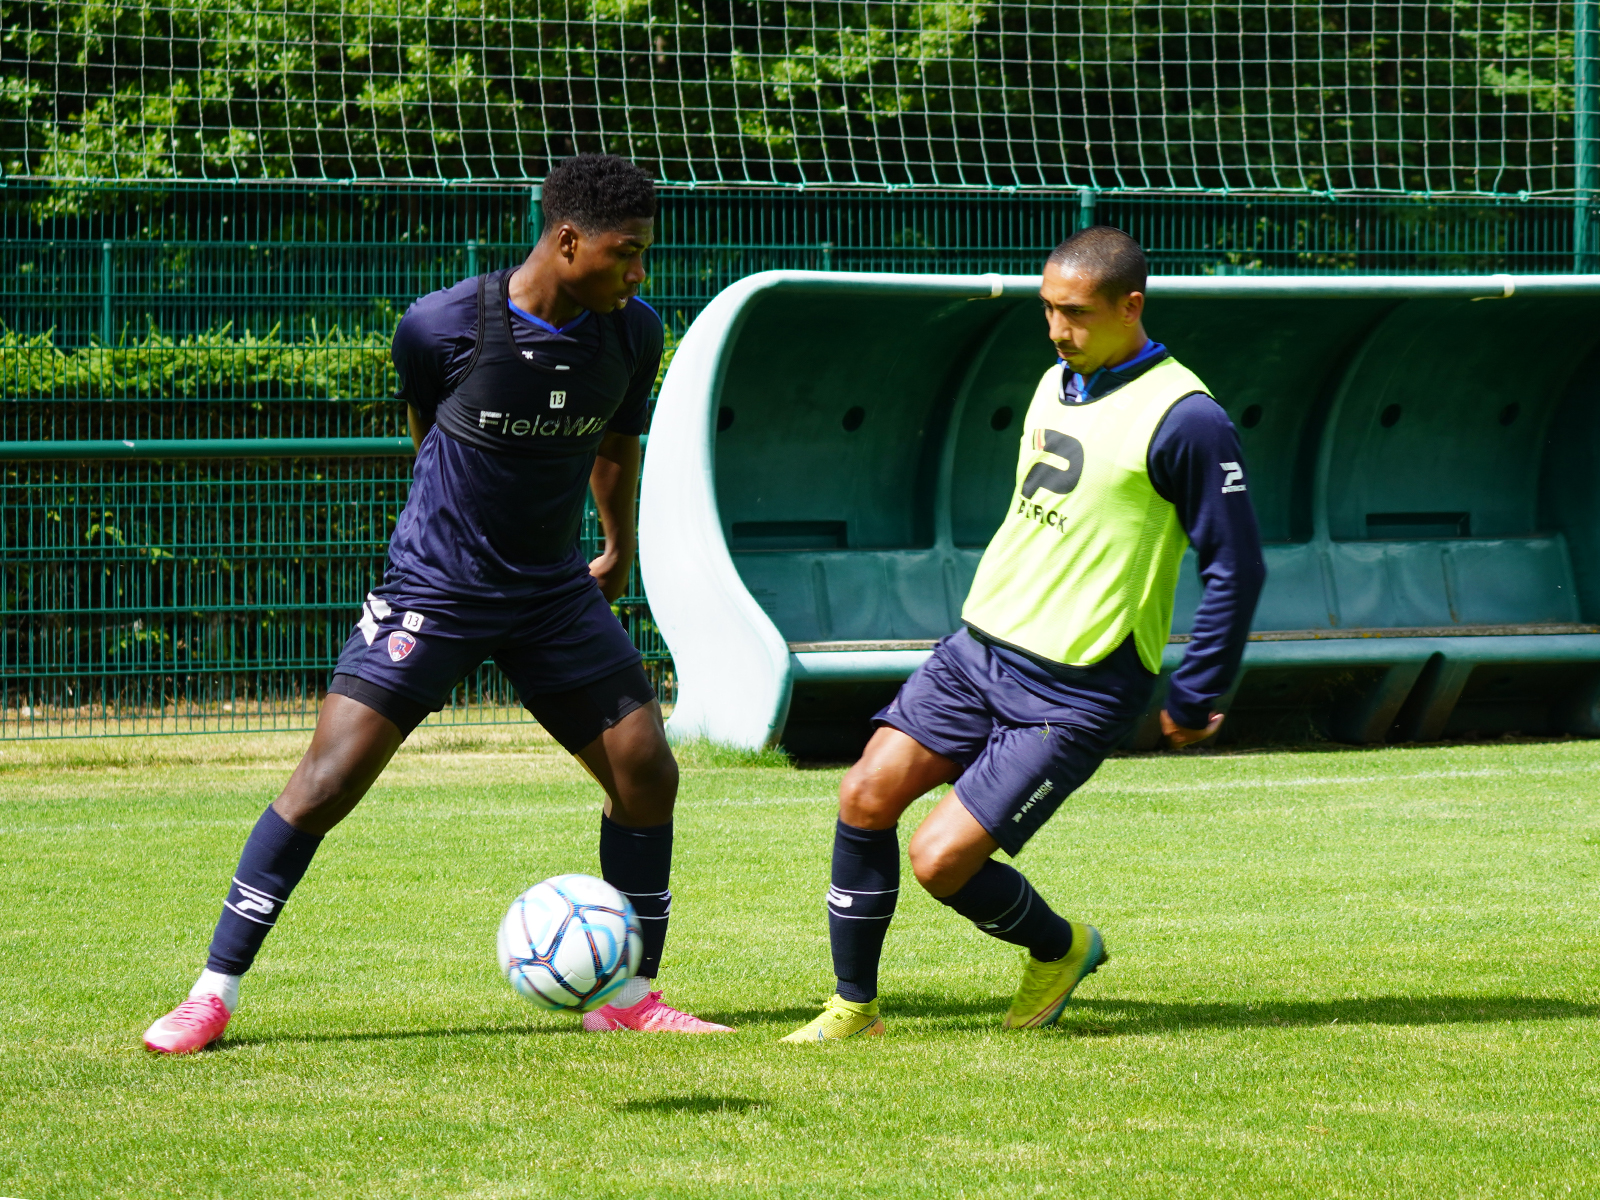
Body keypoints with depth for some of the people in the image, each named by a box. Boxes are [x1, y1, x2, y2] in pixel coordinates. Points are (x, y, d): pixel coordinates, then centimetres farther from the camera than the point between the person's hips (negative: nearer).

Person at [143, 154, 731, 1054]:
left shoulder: (633, 334, -5)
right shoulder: (443, 327, -16)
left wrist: (619, 553, 26)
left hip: (555, 593, 4)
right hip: (433, 589, -4)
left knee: (648, 775, -2)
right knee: (327, 783, -13)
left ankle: (630, 996, 15)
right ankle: (215, 994, -4)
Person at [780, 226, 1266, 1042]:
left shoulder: (1183, 421, -16)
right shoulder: (1056, 383, 10)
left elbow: (1235, 569, -13)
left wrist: (1193, 703, -8)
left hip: (1075, 693, -8)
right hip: (978, 646, 8)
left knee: (941, 858, -13)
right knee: (866, 796, -5)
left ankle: (1061, 950, 17)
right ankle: (854, 1005, 9)